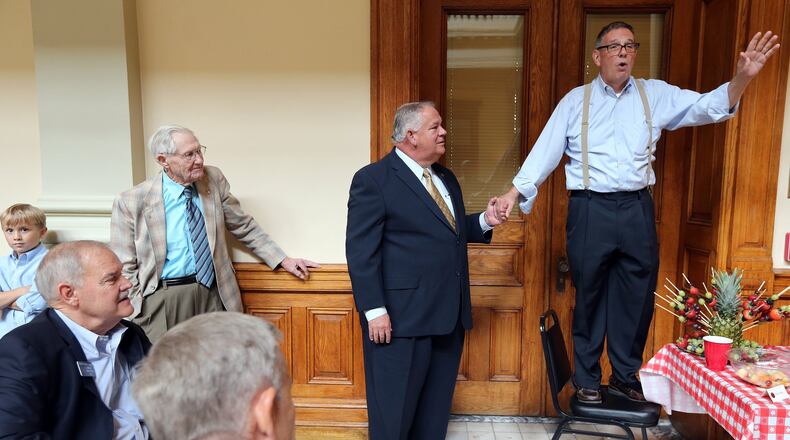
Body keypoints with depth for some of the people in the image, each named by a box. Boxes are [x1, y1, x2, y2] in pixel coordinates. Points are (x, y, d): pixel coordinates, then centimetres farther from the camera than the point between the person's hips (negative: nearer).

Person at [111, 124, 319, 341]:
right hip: (162, 299, -2)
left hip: (213, 294, 3)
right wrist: (135, 314, -7)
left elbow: (244, 226, 10)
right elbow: (125, 268, -1)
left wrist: (283, 260, 6)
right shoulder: (130, 202, -7)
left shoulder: (214, 179, 1)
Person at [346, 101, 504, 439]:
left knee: (436, 406, 19)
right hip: (401, 318, -7)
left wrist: (484, 221, 5)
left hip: (448, 315, 8)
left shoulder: (446, 178, 15)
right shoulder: (373, 179, -10)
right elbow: (360, 251, -14)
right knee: (395, 410, 7)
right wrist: (375, 310, -19)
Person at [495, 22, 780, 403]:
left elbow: (707, 107, 0)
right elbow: (546, 149, -1)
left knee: (636, 298, 11)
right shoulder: (576, 100, 4)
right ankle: (587, 380, 24)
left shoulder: (655, 95, 9)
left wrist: (742, 77, -18)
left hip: (637, 210, 3)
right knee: (589, 297, 8)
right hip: (590, 210, -2)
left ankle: (625, 376, 30)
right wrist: (515, 192, -9)